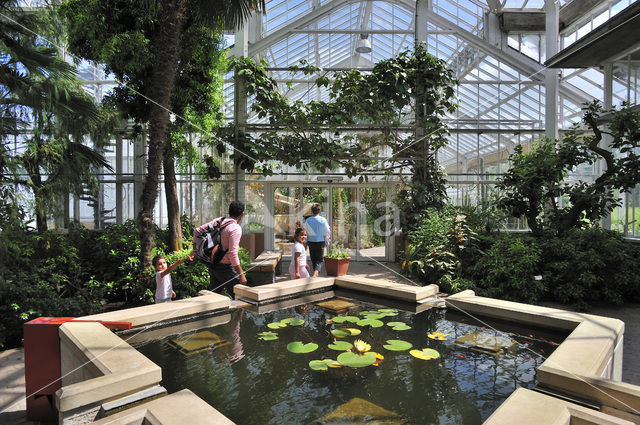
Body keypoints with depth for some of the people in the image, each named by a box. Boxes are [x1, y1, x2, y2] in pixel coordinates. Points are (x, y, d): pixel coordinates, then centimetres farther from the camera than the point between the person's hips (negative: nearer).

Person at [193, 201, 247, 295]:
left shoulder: (217, 221, 5)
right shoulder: (235, 228, -18)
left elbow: (197, 231, 12)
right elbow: (232, 253, -23)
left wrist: (195, 249, 22)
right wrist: (241, 274, -20)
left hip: (212, 265, 8)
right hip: (225, 267, -8)